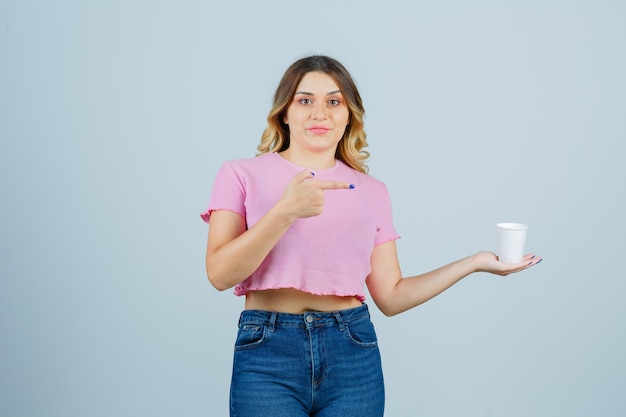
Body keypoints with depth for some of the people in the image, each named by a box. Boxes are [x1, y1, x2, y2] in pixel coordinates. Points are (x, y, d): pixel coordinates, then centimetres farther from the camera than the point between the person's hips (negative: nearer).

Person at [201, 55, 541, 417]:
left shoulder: (372, 192, 9)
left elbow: (391, 297, 7)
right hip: (267, 351, -2)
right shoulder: (242, 175, 3)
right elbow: (220, 274, -10)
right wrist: (287, 210, -21)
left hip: (353, 355, 2)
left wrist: (474, 263, 1)